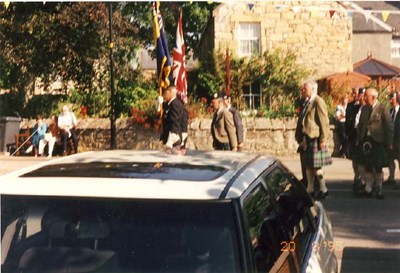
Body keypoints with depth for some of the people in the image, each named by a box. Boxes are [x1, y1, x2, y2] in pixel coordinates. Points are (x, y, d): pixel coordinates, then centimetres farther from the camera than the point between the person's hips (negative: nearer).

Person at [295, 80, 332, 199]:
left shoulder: (318, 102, -12)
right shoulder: (306, 103, 14)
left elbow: (324, 122, -15)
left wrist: (322, 140, -17)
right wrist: (301, 138, 12)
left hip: (315, 139, -9)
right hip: (307, 139, 9)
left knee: (316, 166, -2)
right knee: (308, 165, 12)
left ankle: (323, 190, 10)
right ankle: (310, 190, 20)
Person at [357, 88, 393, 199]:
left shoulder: (382, 109, -8)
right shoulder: (364, 108, 9)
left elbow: (389, 127, -8)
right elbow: (360, 125, 14)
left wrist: (389, 143, -9)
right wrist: (359, 139, 6)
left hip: (378, 141, -5)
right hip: (366, 141, 5)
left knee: (378, 167, 1)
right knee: (368, 166, 8)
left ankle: (379, 190, 12)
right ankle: (368, 189, 15)